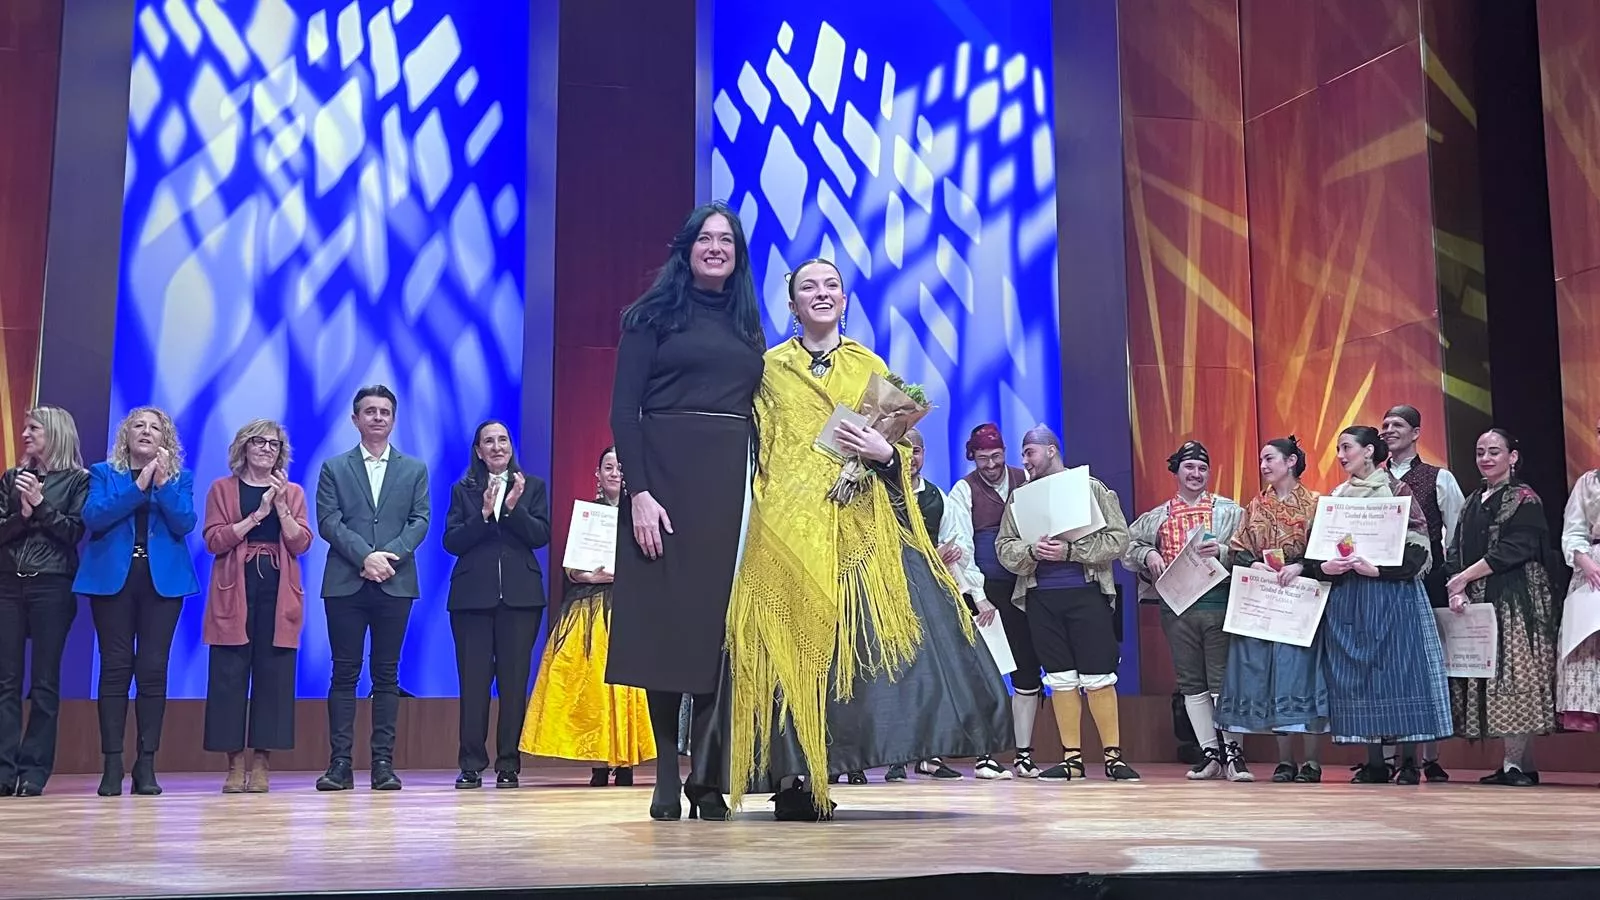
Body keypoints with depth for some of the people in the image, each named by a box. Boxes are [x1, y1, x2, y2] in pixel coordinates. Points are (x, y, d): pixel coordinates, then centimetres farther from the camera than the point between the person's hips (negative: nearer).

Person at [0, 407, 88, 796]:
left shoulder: (77, 480, 4)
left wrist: (41, 505, -13)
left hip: (52, 586, -4)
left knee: (44, 682, -2)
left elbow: (75, 532, -5)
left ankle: (35, 770, 0)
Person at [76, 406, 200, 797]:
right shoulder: (103, 473, 10)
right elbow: (93, 517, -6)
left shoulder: (180, 477, 11)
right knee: (115, 666, -3)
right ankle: (112, 763, 0)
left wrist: (162, 483, -14)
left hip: (162, 579, 0)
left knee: (153, 668, -3)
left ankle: (146, 764, 1)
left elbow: (185, 523, -4)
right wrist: (138, 485, -12)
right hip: (112, 577, 0)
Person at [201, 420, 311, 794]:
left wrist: (281, 506, -10)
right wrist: (257, 514, -12)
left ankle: (262, 763, 3)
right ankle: (235, 763, 3)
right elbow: (214, 540, -3)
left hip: (278, 592, 1)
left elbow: (301, 543, 1)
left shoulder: (293, 492, 13)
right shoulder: (222, 489, 9)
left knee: (273, 675, -2)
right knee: (230, 674, -4)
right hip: (234, 591, -1)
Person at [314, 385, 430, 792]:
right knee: (344, 672, 0)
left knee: (387, 674, 3)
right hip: (345, 584, -1)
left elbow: (420, 521, 3)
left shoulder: (415, 469, 13)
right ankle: (340, 762, 1)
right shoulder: (334, 468, 10)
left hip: (395, 583, 1)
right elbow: (328, 522, -1)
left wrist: (390, 554, -13)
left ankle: (383, 762, 4)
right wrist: (365, 556, -14)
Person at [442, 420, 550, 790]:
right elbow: (451, 541, 0)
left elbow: (541, 536, 0)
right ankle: (471, 766, 3)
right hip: (473, 594, 0)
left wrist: (513, 507, -13)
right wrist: (484, 514, -12)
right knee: (473, 681, -1)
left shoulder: (533, 486, 12)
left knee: (514, 681, 0)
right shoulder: (463, 491, 11)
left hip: (519, 594, 0)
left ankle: (509, 765, 5)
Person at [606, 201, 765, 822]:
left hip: (733, 485, 4)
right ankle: (667, 779, 1)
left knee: (722, 627, 0)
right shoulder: (653, 315, 5)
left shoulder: (748, 325, 18)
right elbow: (624, 410, -3)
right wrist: (639, 491, -14)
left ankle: (708, 778, 4)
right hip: (667, 478, -4)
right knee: (666, 622, -4)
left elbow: (757, 414, 17)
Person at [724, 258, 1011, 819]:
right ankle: (795, 778, -3)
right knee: (795, 643, -8)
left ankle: (821, 769, 1)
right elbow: (752, 450, 10)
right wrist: (755, 516, -2)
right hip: (789, 526, -1)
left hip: (861, 524, 2)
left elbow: (907, 451, 16)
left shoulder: (871, 366, 17)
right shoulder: (770, 367, 13)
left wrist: (883, 452, -7)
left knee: (864, 638, -10)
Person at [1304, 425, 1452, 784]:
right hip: (1346, 599, 5)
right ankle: (1374, 763, 8)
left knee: (1397, 671, -4)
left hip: (1390, 596, -4)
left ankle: (1408, 762, 4)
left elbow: (1417, 546, -7)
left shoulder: (1397, 490, -1)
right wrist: (1324, 568, -11)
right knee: (1356, 677, 2)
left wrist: (1377, 569, -19)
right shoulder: (1336, 496, 13)